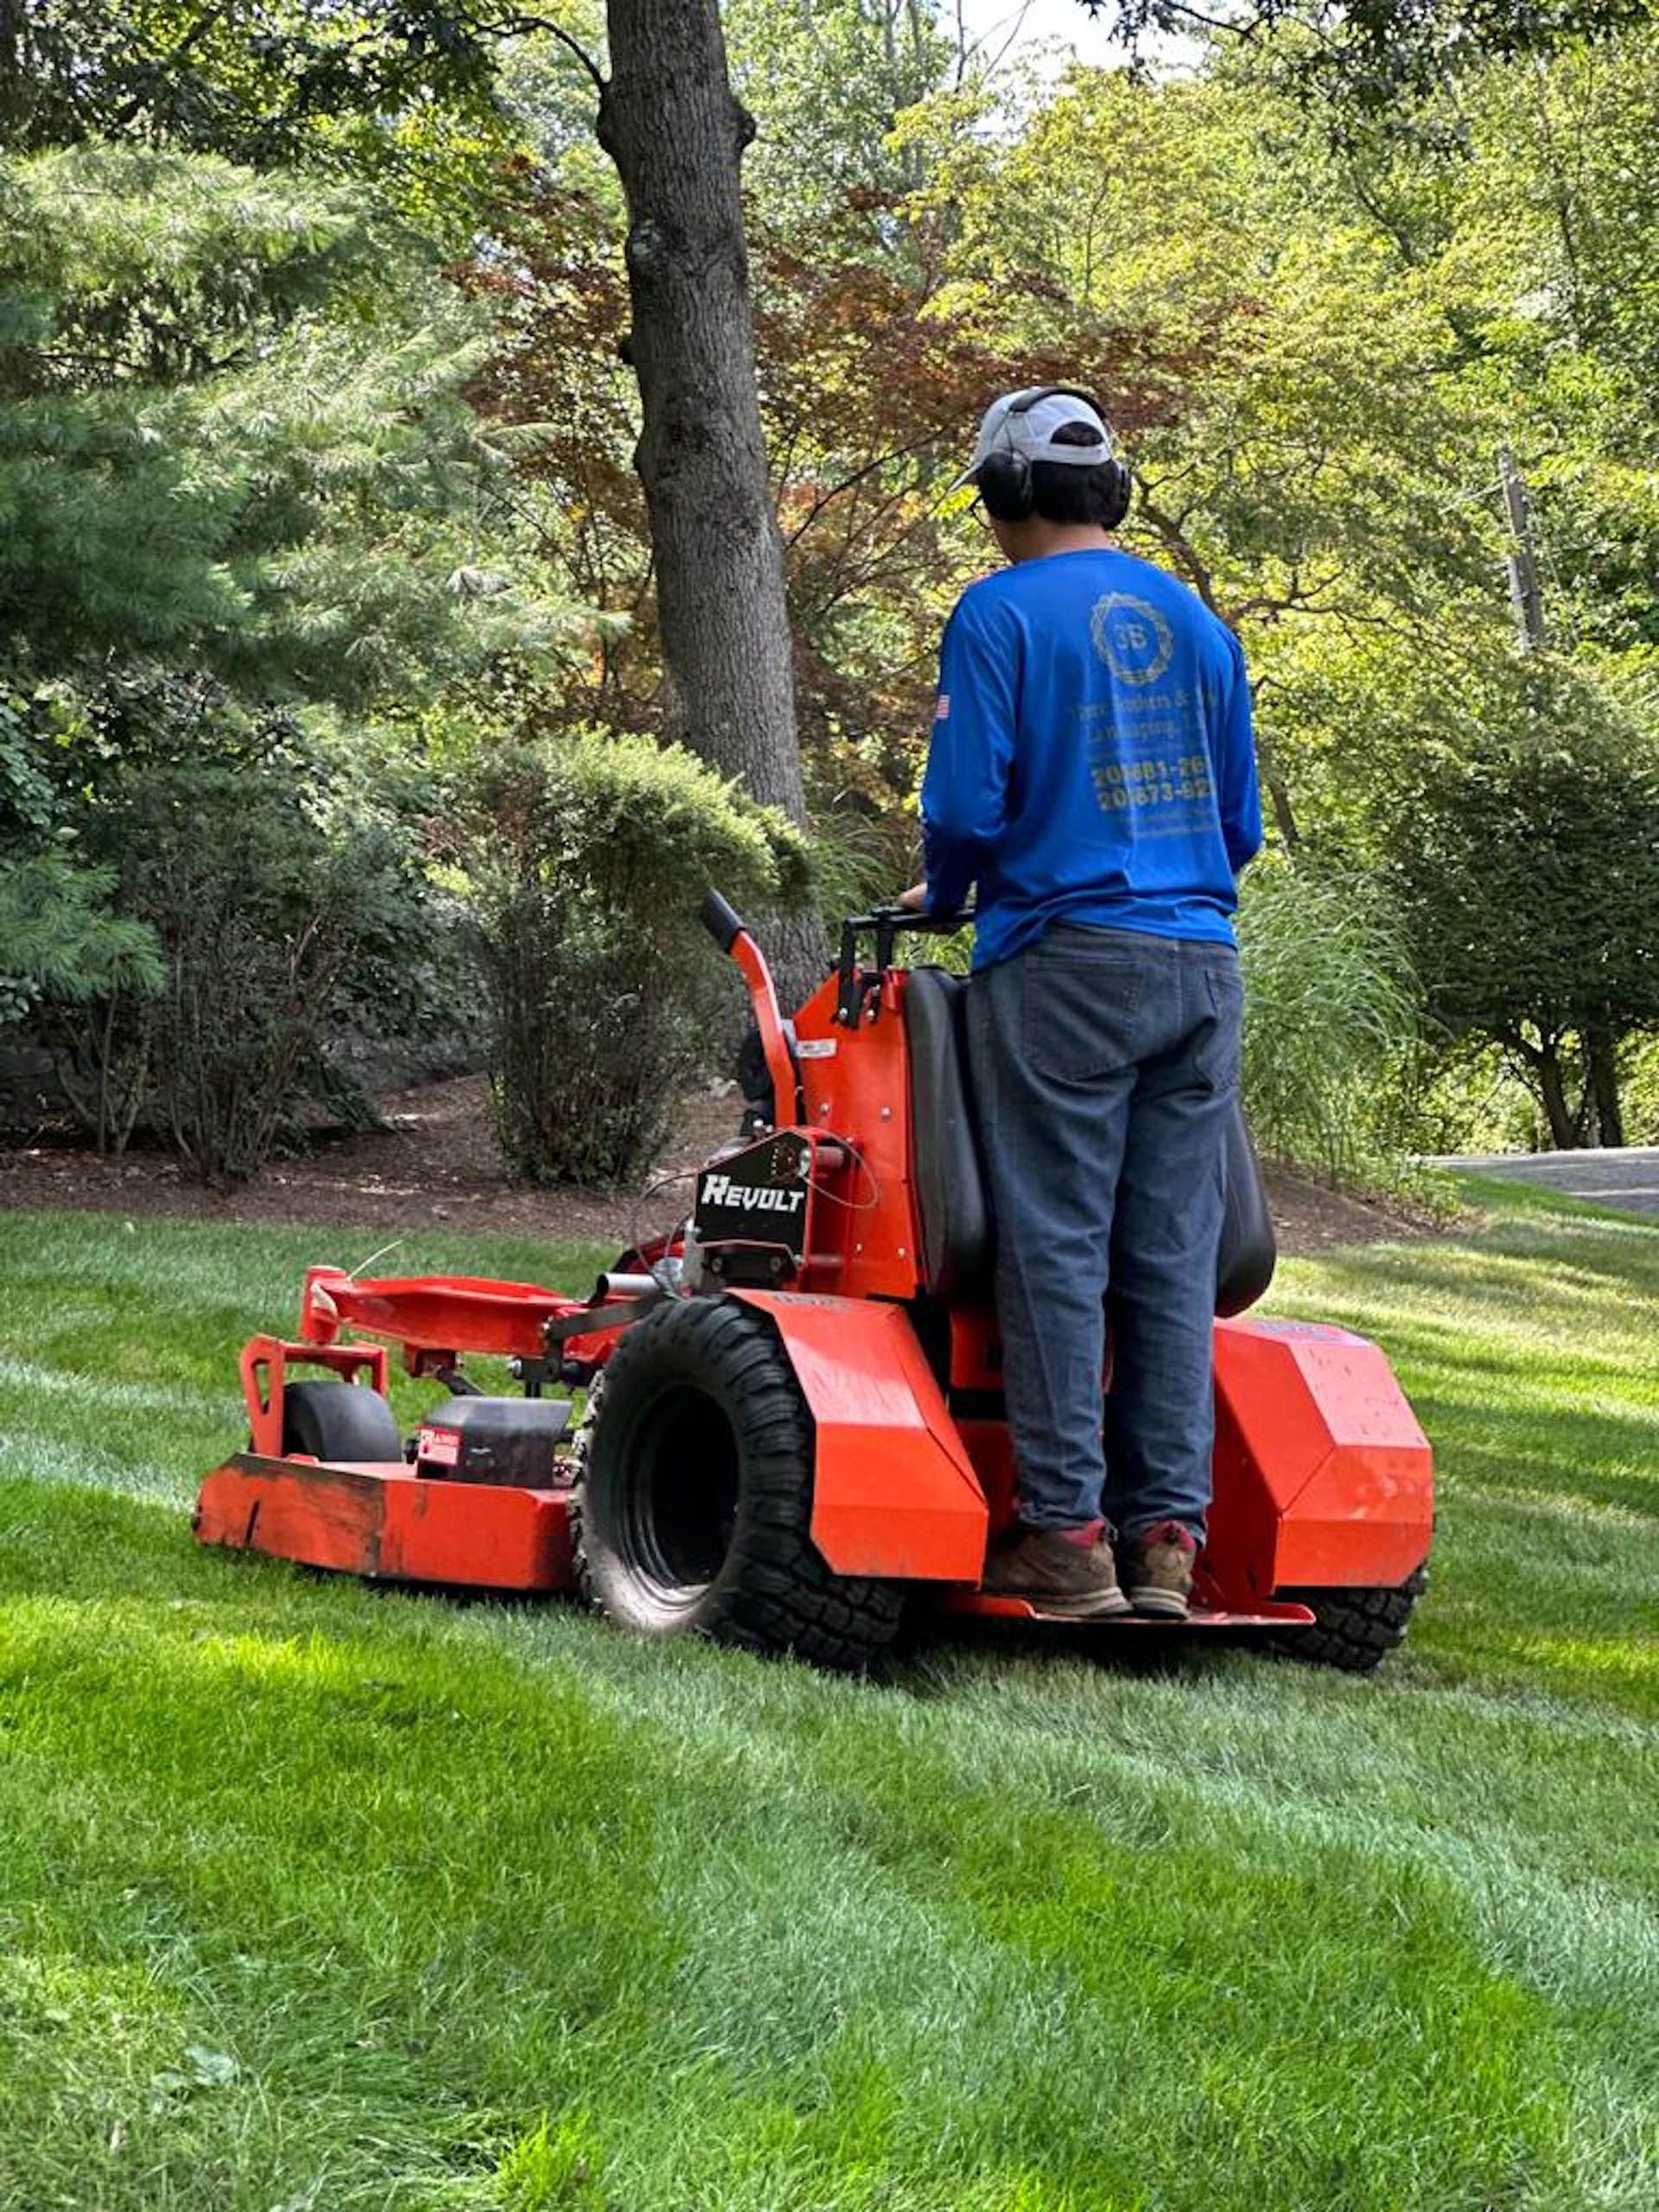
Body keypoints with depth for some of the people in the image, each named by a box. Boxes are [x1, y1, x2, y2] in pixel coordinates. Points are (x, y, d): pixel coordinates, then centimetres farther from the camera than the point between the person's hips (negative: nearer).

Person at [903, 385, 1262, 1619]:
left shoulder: (1001, 613, -3)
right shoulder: (1197, 621, 14)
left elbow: (969, 803, -9)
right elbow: (1241, 822, 16)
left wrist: (942, 898, 10)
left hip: (1066, 960, -5)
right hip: (1202, 964, 5)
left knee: (1056, 1248, -3)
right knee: (1175, 1257, 5)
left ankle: (1066, 1535, -4)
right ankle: (1166, 1535, 5)